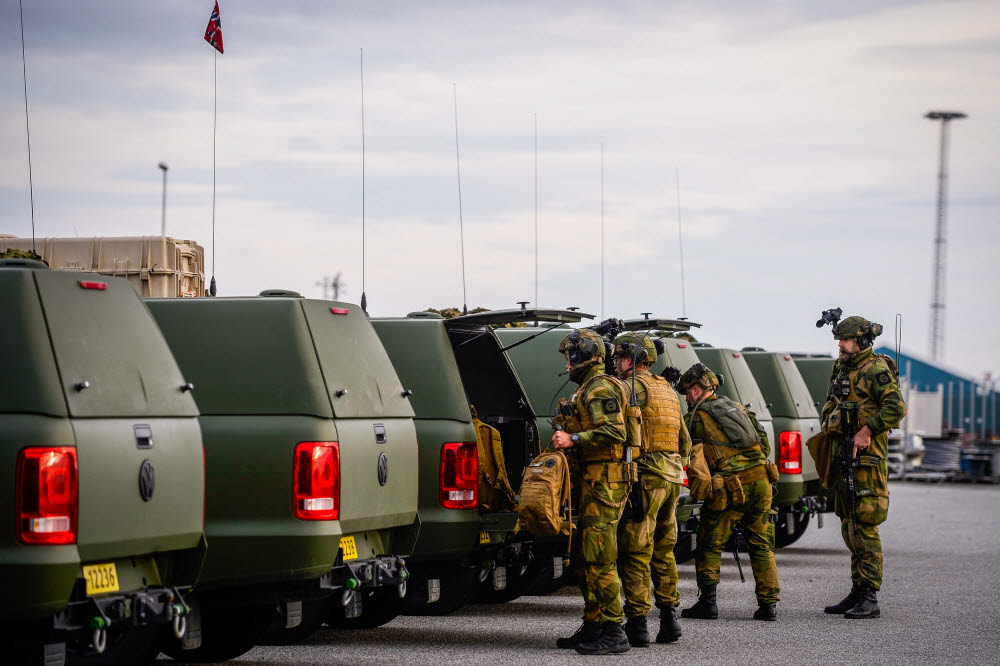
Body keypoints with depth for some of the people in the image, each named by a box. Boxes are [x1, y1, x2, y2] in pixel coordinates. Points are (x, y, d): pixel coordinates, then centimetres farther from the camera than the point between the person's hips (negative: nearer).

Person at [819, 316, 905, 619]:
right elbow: (829, 407, 28)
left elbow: (896, 407, -22)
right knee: (850, 526, 13)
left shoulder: (875, 370, -11)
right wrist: (830, 421, 9)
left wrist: (867, 430, -23)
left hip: (866, 458, -10)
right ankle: (857, 591, 20)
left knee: (863, 526, -12)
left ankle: (870, 599, -11)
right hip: (843, 457, 10)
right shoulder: (841, 369, 17)